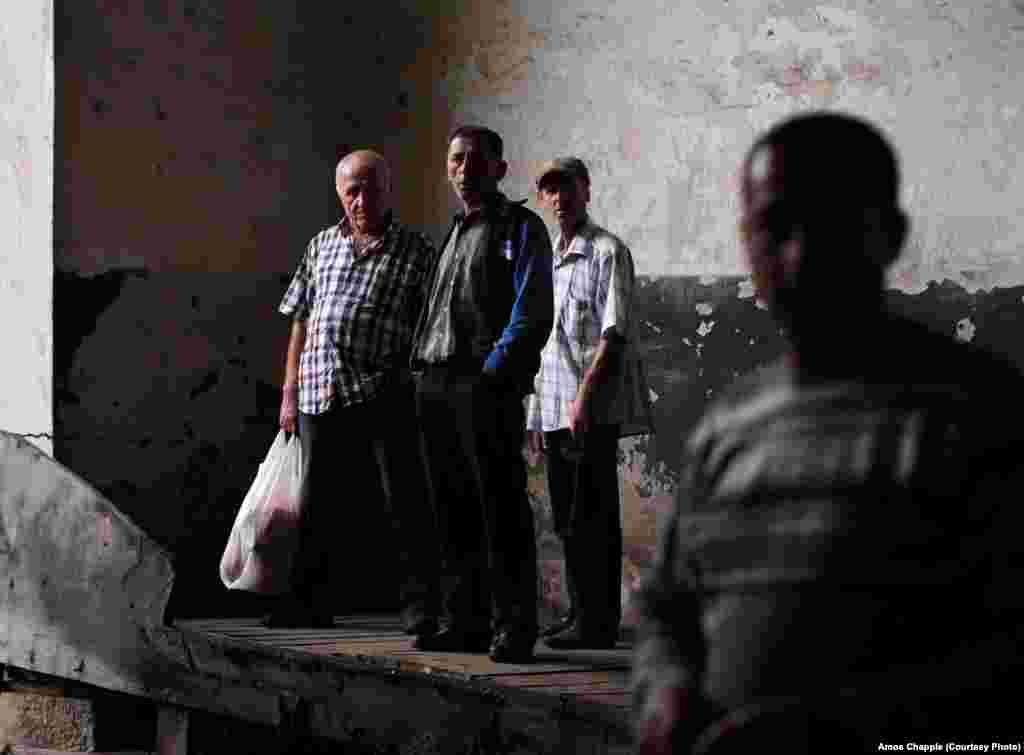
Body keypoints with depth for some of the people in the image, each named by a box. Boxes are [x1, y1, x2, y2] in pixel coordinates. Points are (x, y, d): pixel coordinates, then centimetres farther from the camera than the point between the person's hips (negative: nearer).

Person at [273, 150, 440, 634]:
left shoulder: (416, 252, 4)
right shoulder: (321, 246, 16)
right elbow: (301, 322, 18)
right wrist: (290, 393, 13)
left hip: (386, 394, -4)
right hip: (321, 395, 4)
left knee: (406, 503, -6)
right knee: (318, 506, 12)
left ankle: (421, 608, -2)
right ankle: (308, 605, 23)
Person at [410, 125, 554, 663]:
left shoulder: (520, 228, 1)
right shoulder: (455, 233, 24)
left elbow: (531, 314, -8)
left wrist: (492, 370, -16)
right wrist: (424, 366, 13)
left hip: (487, 382, -8)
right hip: (435, 385, 8)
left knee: (501, 506, -8)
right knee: (453, 509, 8)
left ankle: (513, 628, -7)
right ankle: (465, 622, 14)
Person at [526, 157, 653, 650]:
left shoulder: (607, 252, -5)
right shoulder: (547, 258, 19)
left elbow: (614, 334, -13)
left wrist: (585, 396, -21)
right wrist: (536, 414, 17)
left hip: (594, 409, -8)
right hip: (554, 408, 8)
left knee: (592, 518, -8)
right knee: (567, 519, 11)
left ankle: (597, 623, -6)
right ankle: (580, 614, 18)